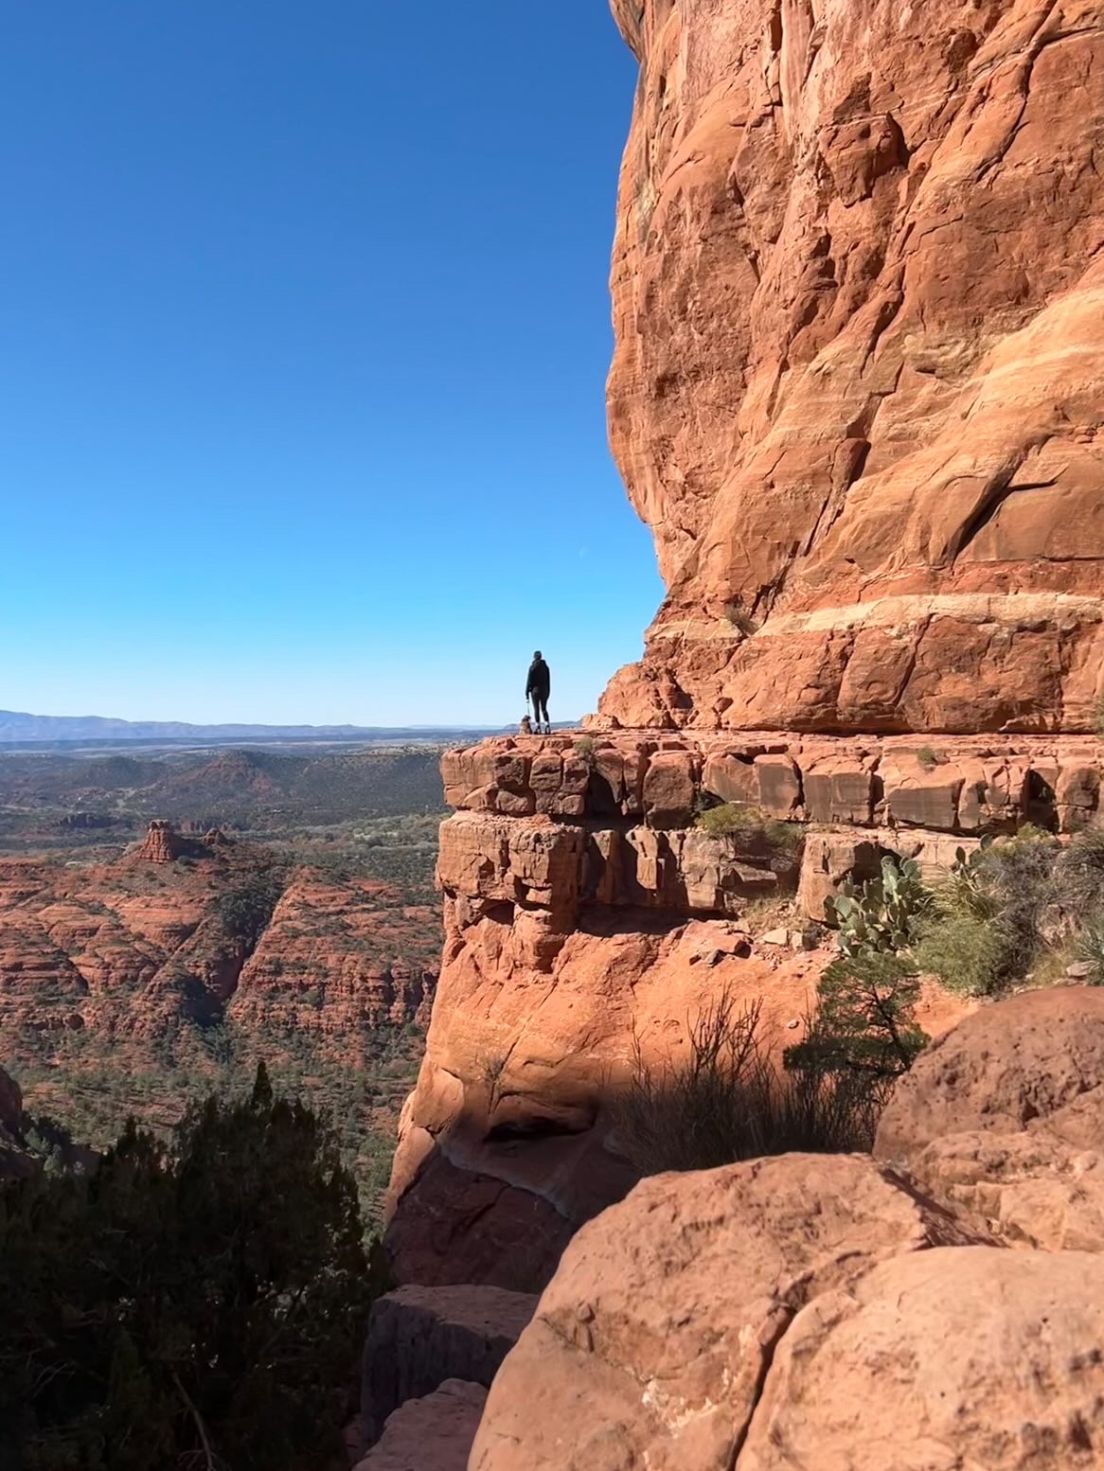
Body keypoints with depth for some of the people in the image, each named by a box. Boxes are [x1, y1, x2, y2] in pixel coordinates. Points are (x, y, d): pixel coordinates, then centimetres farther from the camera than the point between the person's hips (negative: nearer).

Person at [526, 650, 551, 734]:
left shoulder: (532, 667, -8)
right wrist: (548, 692, 16)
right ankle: (547, 725, -7)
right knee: (544, 709, 9)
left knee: (536, 709, -1)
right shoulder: (545, 666, 6)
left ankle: (538, 728, -5)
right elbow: (548, 680, 9)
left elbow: (529, 680, -8)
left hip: (535, 689, -4)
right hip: (544, 690, 4)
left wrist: (527, 692, -1)